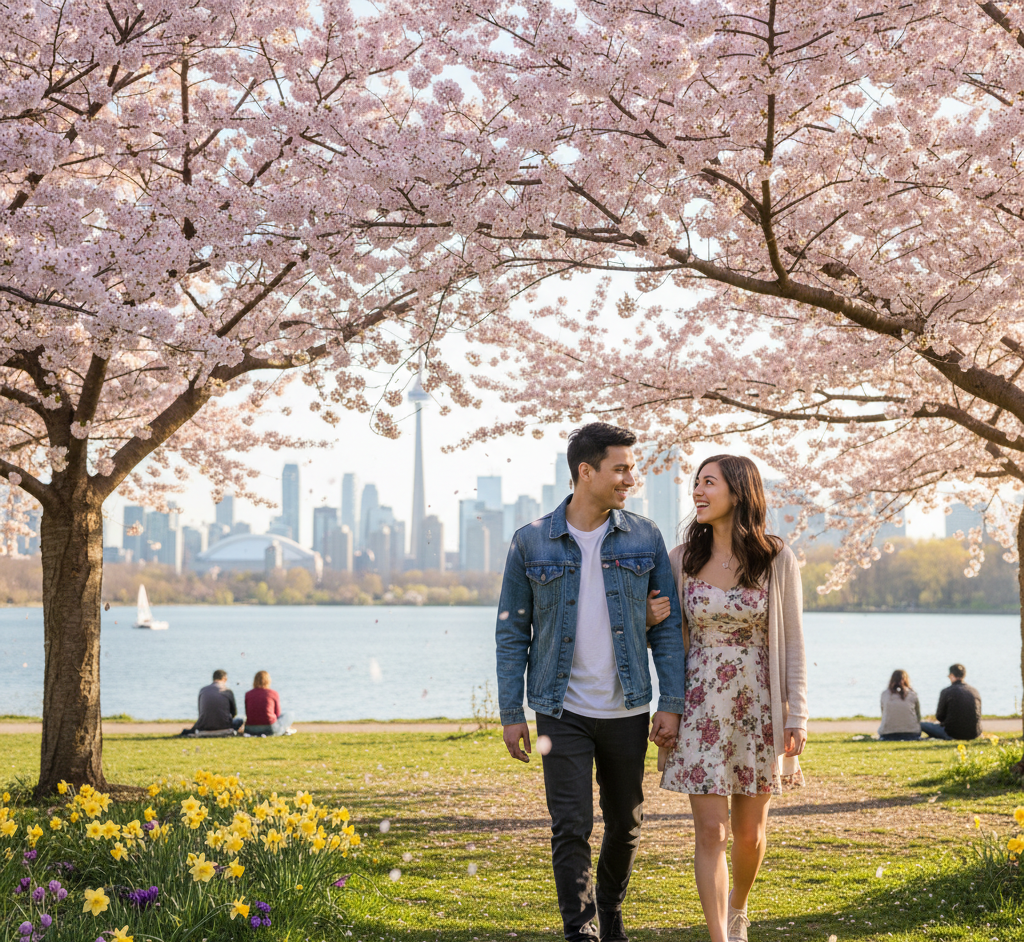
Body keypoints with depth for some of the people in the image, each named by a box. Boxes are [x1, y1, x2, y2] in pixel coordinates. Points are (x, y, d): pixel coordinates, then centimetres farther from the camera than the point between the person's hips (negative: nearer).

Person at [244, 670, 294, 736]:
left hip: (250, 730, 3)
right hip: (269, 729, -3)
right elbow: (277, 714, 7)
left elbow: (247, 714, 12)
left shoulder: (248, 694, 6)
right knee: (288, 715, 24)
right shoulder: (274, 694, -1)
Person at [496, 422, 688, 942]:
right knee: (571, 826, -7)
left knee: (625, 824, 13)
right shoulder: (531, 543, -3)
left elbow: (667, 624, 4)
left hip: (628, 710, 2)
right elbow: (512, 632, 1)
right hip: (564, 711, -2)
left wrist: (672, 702, -4)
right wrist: (511, 713, -3)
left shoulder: (645, 538, 2)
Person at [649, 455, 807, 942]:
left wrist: (797, 716, -5)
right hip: (702, 708, 0)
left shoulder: (777, 560, -4)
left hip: (758, 708, 0)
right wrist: (650, 618, -9)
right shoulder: (682, 559, 1)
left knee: (749, 832, 12)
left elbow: (791, 642, -2)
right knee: (711, 832, -5)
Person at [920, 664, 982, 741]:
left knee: (921, 725, 9)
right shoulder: (975, 692, 5)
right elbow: (978, 716, 15)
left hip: (954, 734, -6)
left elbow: (939, 717, -2)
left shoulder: (946, 692, -9)